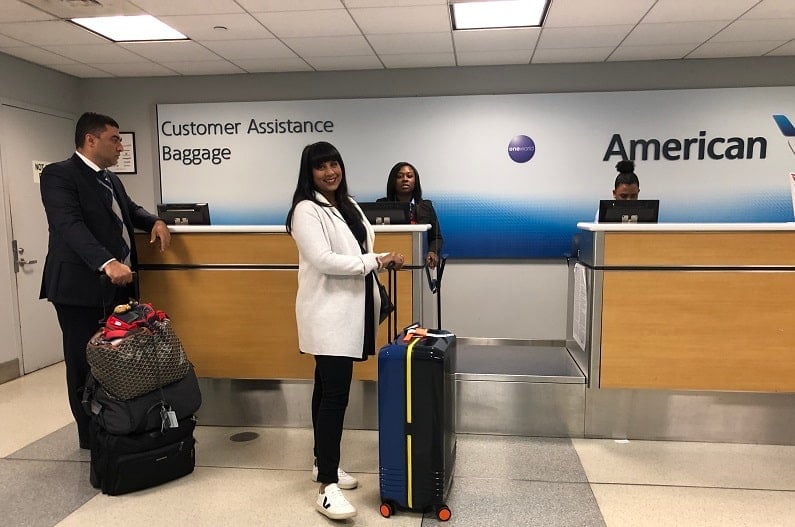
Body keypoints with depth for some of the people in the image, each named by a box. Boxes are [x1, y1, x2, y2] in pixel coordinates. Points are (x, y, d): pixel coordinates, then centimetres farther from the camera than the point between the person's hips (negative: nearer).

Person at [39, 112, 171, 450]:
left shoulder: (111, 180, 17)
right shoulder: (58, 174, -10)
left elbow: (130, 210, 32)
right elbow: (70, 225, -23)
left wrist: (155, 221, 8)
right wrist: (107, 262, -37)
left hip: (117, 286, 8)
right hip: (82, 287, -8)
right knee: (85, 364, 4)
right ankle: (91, 435, 17)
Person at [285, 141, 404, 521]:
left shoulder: (349, 205, 16)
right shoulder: (306, 210, -10)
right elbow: (324, 260, -20)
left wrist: (382, 260, 5)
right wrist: (376, 261, -16)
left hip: (350, 309, 8)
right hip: (328, 312, -8)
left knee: (328, 390, 16)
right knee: (334, 395, -11)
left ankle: (323, 463, 28)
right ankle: (327, 487, -5)